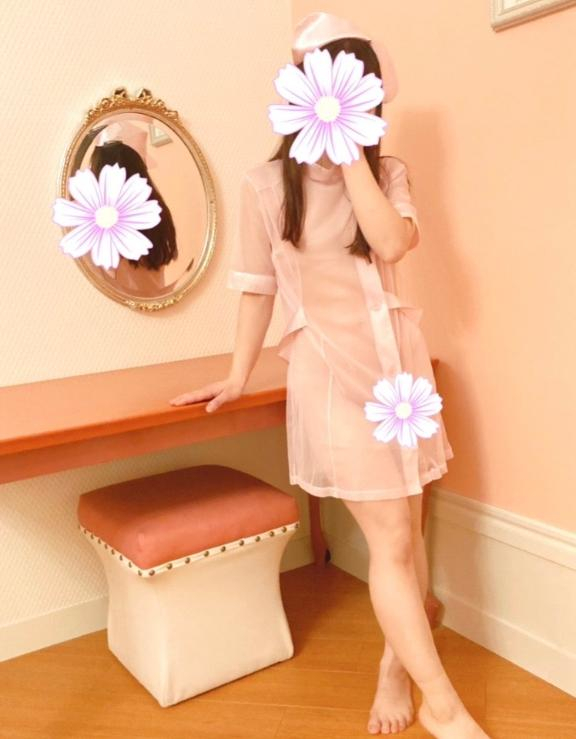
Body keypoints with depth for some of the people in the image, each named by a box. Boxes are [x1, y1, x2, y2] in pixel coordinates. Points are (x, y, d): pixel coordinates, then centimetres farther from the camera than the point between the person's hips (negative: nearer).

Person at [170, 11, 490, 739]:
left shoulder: (387, 173, 6)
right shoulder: (266, 184, -1)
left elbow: (391, 243, -15)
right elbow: (257, 288, 3)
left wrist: (350, 151, -12)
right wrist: (238, 376, 5)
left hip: (400, 359, 4)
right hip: (332, 370, -3)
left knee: (408, 526, 10)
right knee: (390, 540, -5)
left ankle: (396, 666, 30)